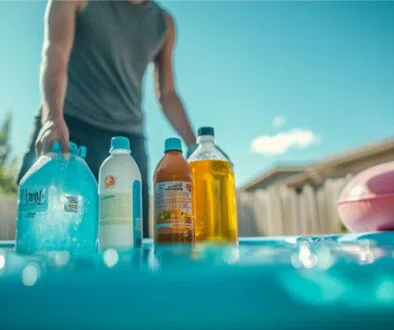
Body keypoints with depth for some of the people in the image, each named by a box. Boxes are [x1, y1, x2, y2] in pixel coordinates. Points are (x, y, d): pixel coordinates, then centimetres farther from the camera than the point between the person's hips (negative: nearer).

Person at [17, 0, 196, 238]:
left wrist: (195, 146, 6)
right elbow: (55, 53, -11)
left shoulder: (163, 23, 15)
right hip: (71, 129, -2)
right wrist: (53, 117, -29)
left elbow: (167, 94, 15)